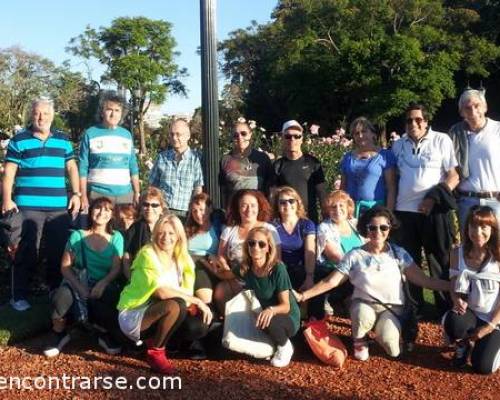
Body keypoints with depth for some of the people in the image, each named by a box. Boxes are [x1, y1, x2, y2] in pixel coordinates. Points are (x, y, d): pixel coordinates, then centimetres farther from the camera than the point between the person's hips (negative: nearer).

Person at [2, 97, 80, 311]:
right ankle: (19, 296, 12)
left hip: (59, 206, 3)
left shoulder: (63, 140, 12)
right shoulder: (18, 140, 3)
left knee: (59, 251, 10)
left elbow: (72, 167, 15)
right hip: (28, 206, -3)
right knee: (26, 252, 0)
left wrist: (76, 194, 6)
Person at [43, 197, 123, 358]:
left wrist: (102, 283, -22)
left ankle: (107, 335, -2)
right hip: (77, 283, 0)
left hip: (103, 285, 0)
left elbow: (116, 268, -1)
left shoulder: (116, 237, 8)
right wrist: (78, 286, -17)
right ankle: (59, 333, 0)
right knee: (61, 297, -34)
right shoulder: (78, 236, 5)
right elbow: (65, 267, 0)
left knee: (111, 295, -35)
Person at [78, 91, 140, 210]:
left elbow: (133, 167, 13)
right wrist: (83, 196, -6)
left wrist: (137, 193, 8)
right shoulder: (90, 134, 0)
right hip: (98, 194, -3)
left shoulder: (127, 135, 10)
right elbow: (83, 168, -1)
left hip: (125, 194, 3)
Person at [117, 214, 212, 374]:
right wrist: (196, 301, -26)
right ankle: (155, 352, -11)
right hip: (133, 316, -7)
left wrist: (193, 303, -24)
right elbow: (161, 292, -30)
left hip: (158, 314, 7)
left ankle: (154, 339, 9)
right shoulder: (148, 254, -18)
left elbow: (187, 292, -1)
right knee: (175, 306, -33)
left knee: (199, 326, -15)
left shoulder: (182, 258, 3)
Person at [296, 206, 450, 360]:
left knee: (392, 351, -23)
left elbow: (423, 279, -7)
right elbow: (330, 282, -8)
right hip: (364, 304, 0)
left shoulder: (398, 253, -2)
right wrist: (303, 295, -18)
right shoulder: (355, 256, -6)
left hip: (391, 307, 1)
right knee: (364, 317, -36)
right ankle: (359, 342, -1)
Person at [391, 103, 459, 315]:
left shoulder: (441, 140, 0)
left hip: (434, 210, -3)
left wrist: (434, 198, -14)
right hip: (404, 210, 4)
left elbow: (454, 176, -3)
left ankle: (447, 309, 13)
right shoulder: (398, 145, 12)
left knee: (440, 261, 2)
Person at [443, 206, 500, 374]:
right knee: (453, 322, -34)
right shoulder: (458, 253, -6)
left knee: (483, 367, -14)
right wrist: (457, 300, -18)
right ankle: (463, 344, 3)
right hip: (469, 313, 2)